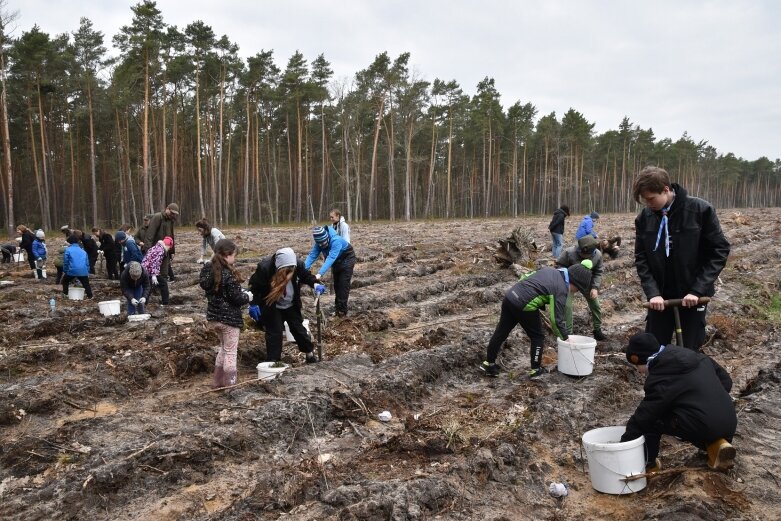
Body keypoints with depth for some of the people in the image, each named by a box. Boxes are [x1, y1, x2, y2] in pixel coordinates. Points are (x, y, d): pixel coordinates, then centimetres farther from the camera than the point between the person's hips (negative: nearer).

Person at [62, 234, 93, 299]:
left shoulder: (68, 250, 6)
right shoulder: (83, 251, 18)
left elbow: (65, 262, 5)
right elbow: (87, 263, 19)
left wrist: (64, 271, 15)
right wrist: (88, 273, 22)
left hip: (72, 271, -2)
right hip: (84, 271, 2)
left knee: (65, 281, 24)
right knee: (86, 284, 16)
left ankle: (65, 294, 23)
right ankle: (90, 296, 8)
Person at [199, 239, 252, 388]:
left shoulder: (208, 270, 1)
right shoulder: (229, 275, -23)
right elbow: (236, 298, -20)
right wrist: (248, 296, 1)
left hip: (213, 316, 8)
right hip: (229, 318, -8)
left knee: (224, 348, 25)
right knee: (230, 352, 6)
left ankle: (218, 381, 31)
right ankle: (230, 385, 13)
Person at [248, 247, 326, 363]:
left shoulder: (298, 264, -20)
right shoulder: (264, 267, -28)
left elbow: (306, 275, 1)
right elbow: (254, 286, -16)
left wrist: (315, 284, -16)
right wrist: (254, 304, -21)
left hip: (291, 305, 3)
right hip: (272, 307, -3)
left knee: (298, 329, 13)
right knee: (274, 333, -1)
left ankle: (310, 354, 31)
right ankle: (272, 362, 12)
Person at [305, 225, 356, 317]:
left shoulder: (336, 241, -40)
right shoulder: (319, 243, -20)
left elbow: (331, 258, -48)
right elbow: (312, 255, -26)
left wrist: (320, 274, -57)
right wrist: (303, 269, -41)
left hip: (347, 259, -7)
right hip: (337, 261, 7)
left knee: (343, 284, -9)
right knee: (336, 284, 10)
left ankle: (342, 311, -3)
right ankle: (338, 307, 22)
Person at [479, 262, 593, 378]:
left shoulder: (549, 270, 14)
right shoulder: (561, 290, -8)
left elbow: (524, 278, 19)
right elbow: (556, 319, -8)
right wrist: (565, 337, 4)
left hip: (509, 296, 8)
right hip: (524, 306, -8)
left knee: (501, 332, 16)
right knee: (537, 337, 12)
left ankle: (489, 363, 27)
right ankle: (536, 369, 22)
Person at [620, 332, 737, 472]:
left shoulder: (661, 379, -10)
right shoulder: (693, 356, 12)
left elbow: (642, 417, -9)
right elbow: (726, 380, 21)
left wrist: (624, 443, 0)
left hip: (703, 426, -8)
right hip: (730, 423, 8)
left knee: (651, 420, 2)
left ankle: (648, 464, 12)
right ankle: (717, 444, 13)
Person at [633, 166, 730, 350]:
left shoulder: (700, 210, -11)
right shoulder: (644, 218, -2)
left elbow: (720, 250, -9)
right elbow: (641, 258, -1)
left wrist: (698, 289, -16)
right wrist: (652, 292, -14)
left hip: (692, 297, -3)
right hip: (659, 297, 3)